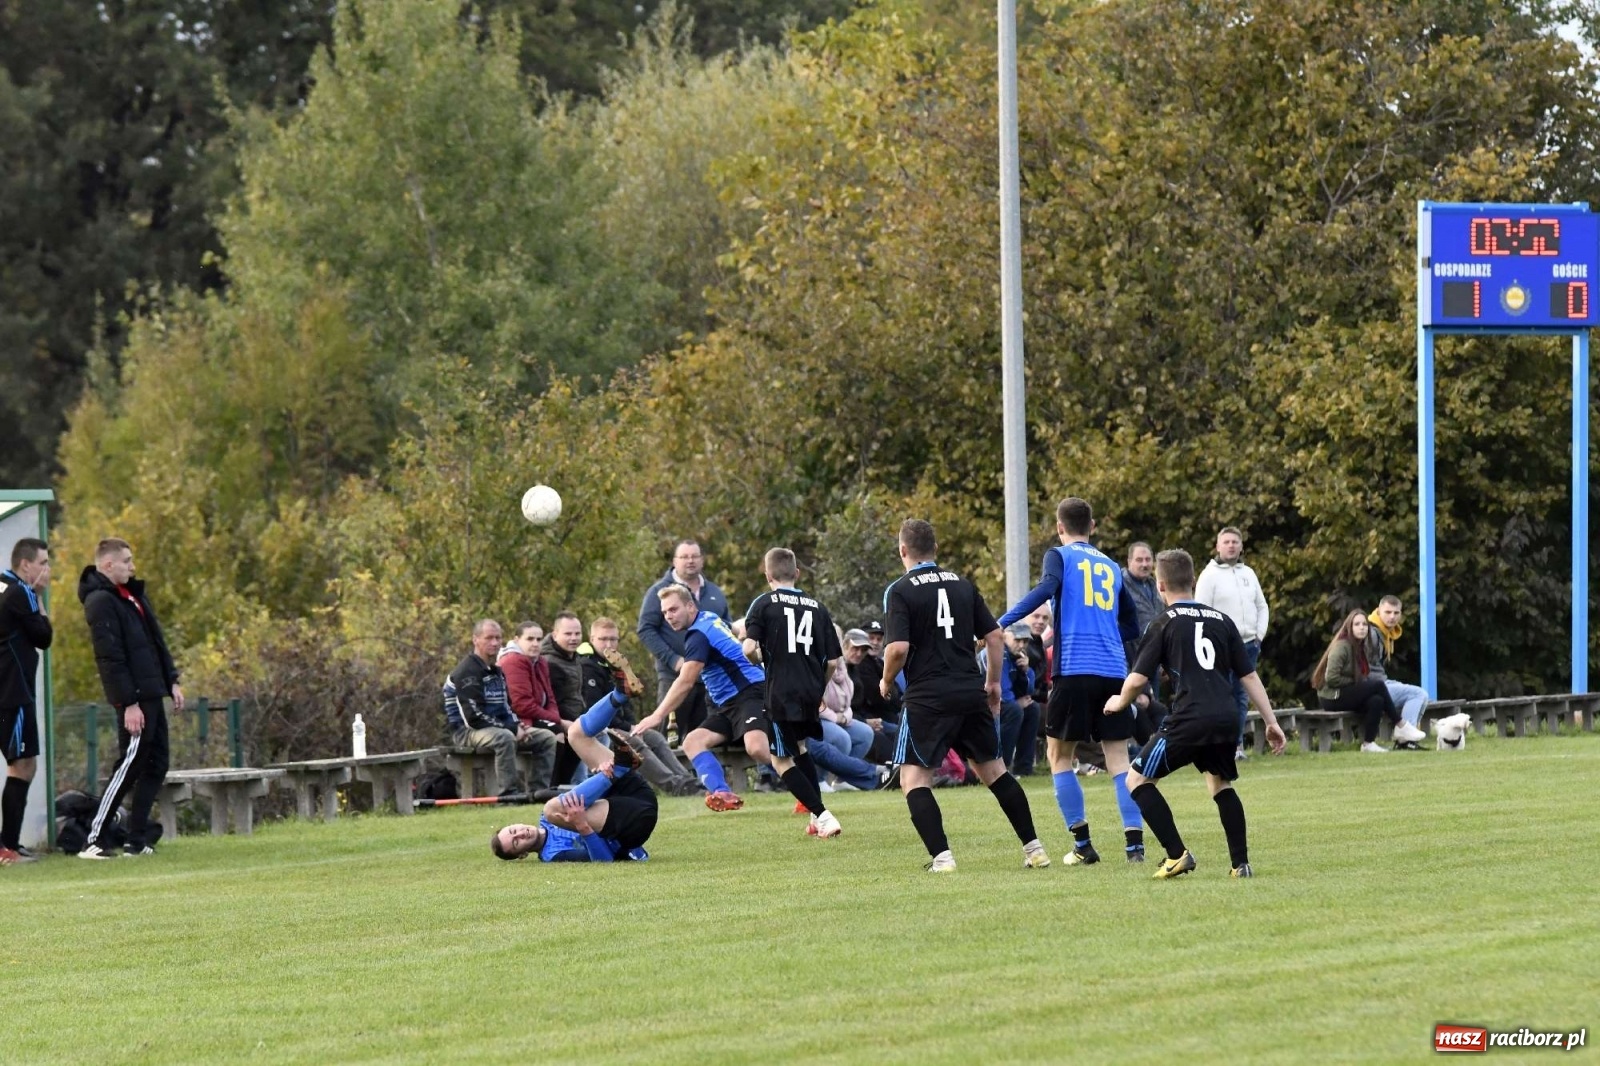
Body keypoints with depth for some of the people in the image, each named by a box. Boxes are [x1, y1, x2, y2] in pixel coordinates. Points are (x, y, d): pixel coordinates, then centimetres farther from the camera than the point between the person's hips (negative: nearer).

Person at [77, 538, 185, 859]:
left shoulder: (132, 594, 16)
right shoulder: (101, 603, -13)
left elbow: (156, 641, 21)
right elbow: (110, 658, -18)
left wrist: (172, 682, 14)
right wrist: (129, 703, -21)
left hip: (152, 694, 10)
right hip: (134, 700, -10)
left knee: (156, 766, 8)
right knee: (129, 767, -10)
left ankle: (135, 841, 11)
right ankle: (93, 841, -8)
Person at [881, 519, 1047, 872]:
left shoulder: (900, 591, -6)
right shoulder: (963, 584, 10)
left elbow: (898, 648, -16)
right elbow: (994, 635, 9)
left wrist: (886, 681, 3)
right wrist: (993, 682, 21)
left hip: (927, 698, -5)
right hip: (971, 694, 5)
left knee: (913, 778, 2)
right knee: (993, 770, 17)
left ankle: (941, 856, -12)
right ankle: (1033, 848, 16)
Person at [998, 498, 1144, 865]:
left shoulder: (1059, 556, 5)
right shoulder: (1111, 567, 19)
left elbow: (1047, 588, -17)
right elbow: (1131, 626, 23)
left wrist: (1002, 623, -20)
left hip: (1074, 669, -4)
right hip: (1114, 671, 4)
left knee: (1059, 754, 9)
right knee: (1118, 758, 5)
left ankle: (1083, 845, 3)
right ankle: (1135, 842, -6)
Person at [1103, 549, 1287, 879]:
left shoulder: (1165, 623, 5)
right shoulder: (1221, 620, 19)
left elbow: (1138, 678, 0)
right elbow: (1248, 676, 17)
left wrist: (1120, 702, 21)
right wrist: (1271, 721, 21)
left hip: (1188, 720, -5)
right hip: (1225, 720, 5)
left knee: (1138, 780, 10)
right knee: (1221, 783, 30)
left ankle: (1177, 855, -1)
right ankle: (1241, 862, 21)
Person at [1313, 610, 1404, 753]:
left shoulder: (1361, 647, 13)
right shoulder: (1342, 646, -14)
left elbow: (1361, 677, 18)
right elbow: (1331, 678, -21)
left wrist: (1363, 681, -2)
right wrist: (1354, 682, -13)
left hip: (1345, 694, 8)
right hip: (1332, 697, -8)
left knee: (1376, 701, -19)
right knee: (1378, 685, -17)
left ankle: (1368, 742, -14)